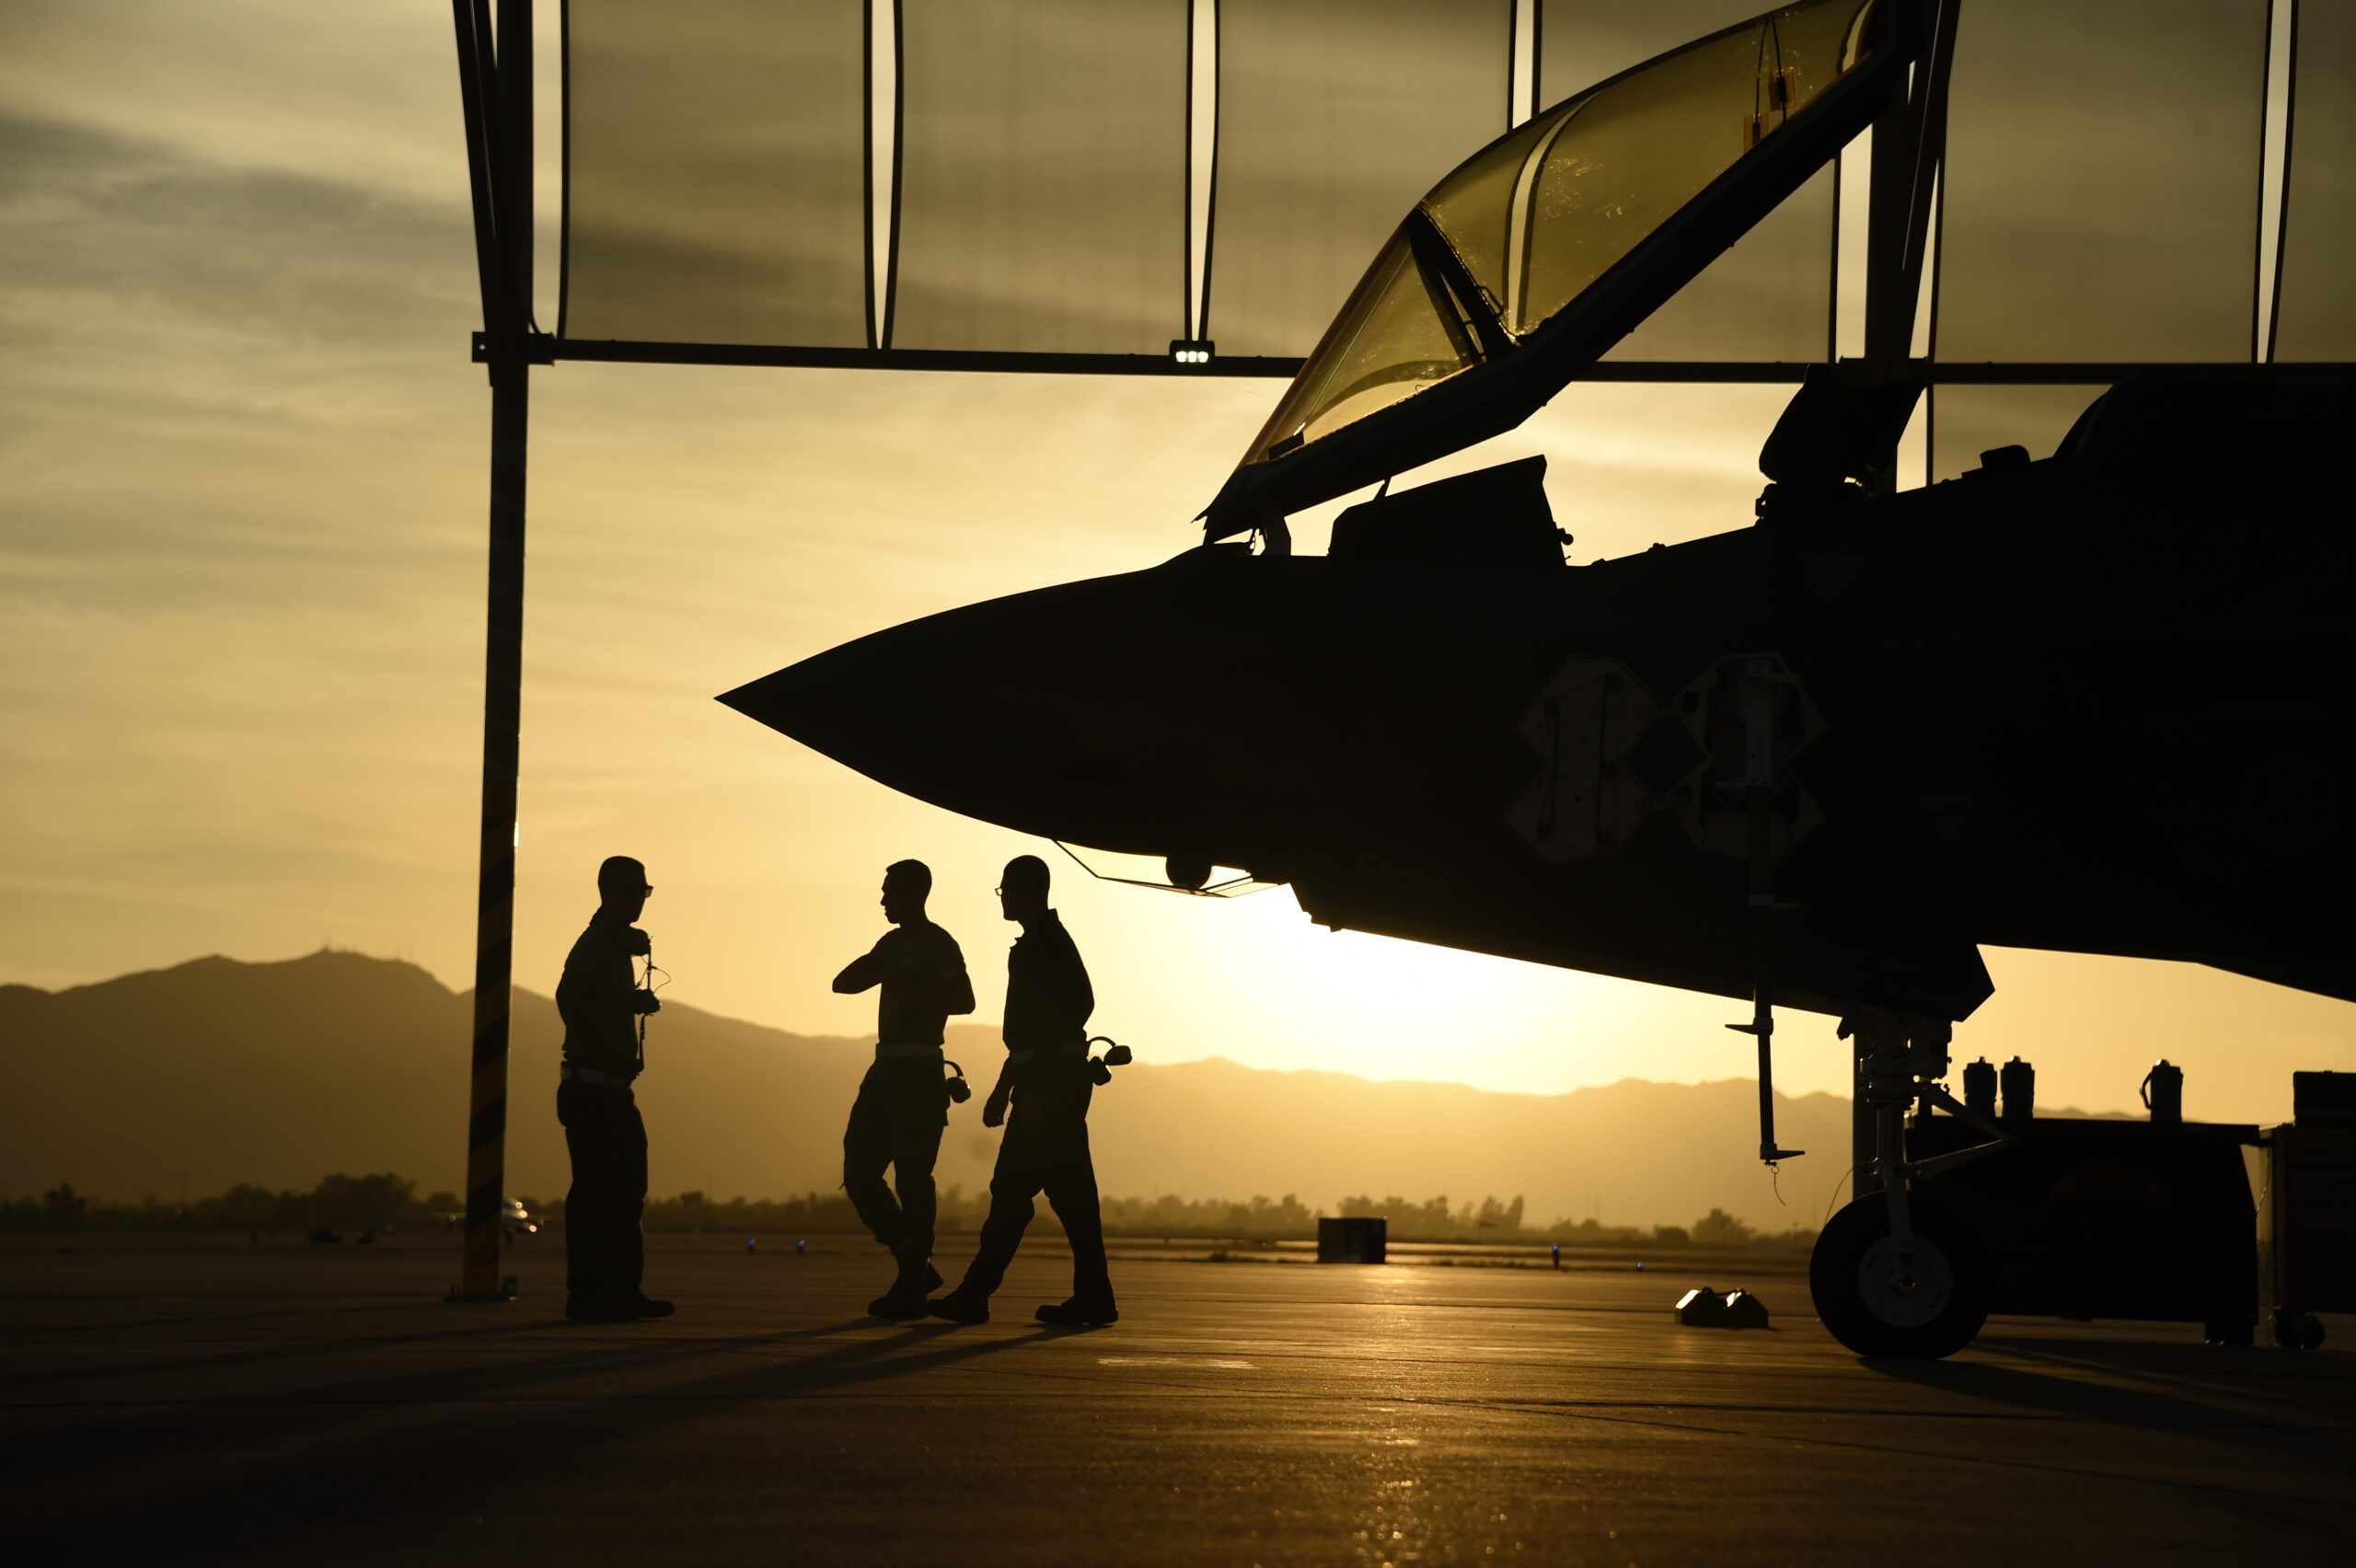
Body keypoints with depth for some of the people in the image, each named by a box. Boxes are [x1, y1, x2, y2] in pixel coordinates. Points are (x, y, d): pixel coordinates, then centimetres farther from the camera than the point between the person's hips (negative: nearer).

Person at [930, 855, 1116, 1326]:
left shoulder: (1042, 944, -11)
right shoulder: (1052, 941, 21)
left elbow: (1051, 1019, -20)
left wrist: (1033, 1091, -23)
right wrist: (1005, 1088, 25)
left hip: (1050, 1081, -10)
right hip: (1061, 1081, 10)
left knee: (1013, 1189, -9)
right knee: (1069, 1192, 7)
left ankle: (975, 1295, -9)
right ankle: (1092, 1296, 5)